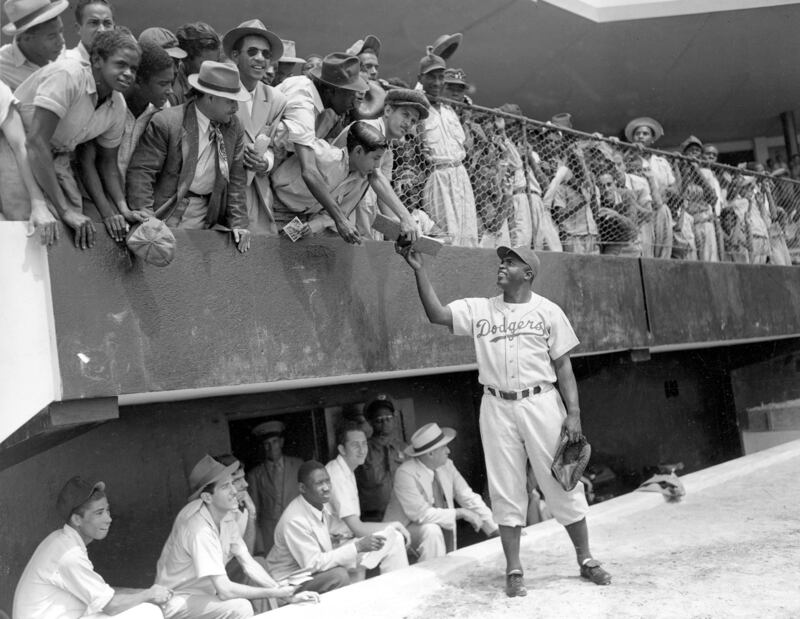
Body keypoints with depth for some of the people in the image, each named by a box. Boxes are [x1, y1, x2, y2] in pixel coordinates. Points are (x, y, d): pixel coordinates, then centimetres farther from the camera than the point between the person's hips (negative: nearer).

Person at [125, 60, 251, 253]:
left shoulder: (234, 128, 5)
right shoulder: (165, 123, -12)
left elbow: (235, 179, 9)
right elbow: (140, 171, -12)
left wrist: (239, 223, 0)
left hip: (208, 215, 4)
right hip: (168, 210, -4)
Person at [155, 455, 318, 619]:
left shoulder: (227, 515, -3)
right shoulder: (200, 529, -29)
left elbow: (248, 564, -2)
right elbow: (224, 590, -31)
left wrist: (287, 595, -12)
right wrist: (274, 593, -20)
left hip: (205, 592, 8)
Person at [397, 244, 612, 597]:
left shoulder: (547, 312, 3)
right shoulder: (478, 310, 7)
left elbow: (563, 365, 1)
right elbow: (437, 314, -5)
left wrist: (573, 412, -6)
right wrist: (419, 270, -13)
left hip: (541, 403, -1)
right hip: (497, 408, 2)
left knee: (562, 483, 5)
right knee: (505, 490, 5)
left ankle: (585, 560, 20)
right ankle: (513, 570, 15)